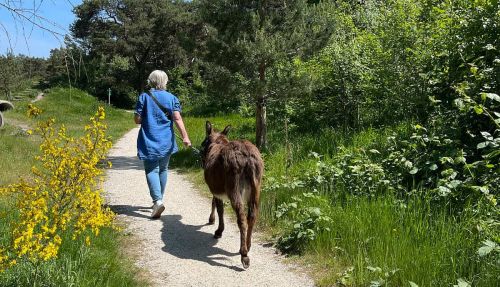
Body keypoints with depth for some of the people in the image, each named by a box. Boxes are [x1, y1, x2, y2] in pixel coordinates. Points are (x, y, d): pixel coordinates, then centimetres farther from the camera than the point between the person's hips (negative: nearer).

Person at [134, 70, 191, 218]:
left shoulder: (144, 97, -2)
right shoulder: (172, 98, 2)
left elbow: (137, 119, -2)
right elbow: (177, 118, -10)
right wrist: (185, 137, -15)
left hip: (149, 141, -3)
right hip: (166, 141, 3)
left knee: (151, 170, -3)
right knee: (163, 169, 18)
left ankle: (157, 200, -23)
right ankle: (159, 199, 31)